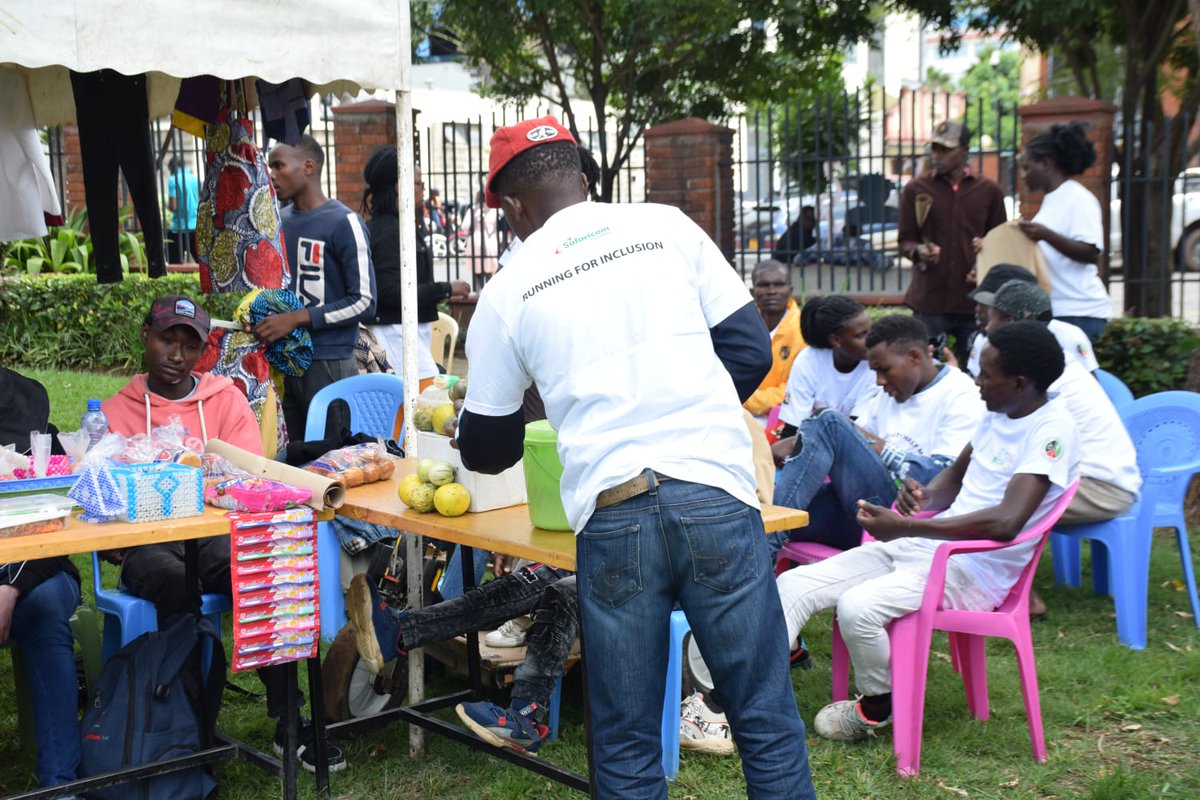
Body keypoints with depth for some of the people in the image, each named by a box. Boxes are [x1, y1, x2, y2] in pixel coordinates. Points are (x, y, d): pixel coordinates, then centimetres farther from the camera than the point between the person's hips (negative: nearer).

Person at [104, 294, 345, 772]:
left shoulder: (227, 399, 16)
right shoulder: (115, 412, 15)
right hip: (146, 543, 0)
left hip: (215, 533, 1)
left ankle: (286, 720, -29)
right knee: (172, 581, -36)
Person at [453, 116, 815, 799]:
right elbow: (751, 347, 9)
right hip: (715, 492, 1)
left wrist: (465, 440, 42)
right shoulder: (667, 226, 10)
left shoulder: (507, 293, 10)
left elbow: (489, 449, 18)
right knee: (766, 720, 11)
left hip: (612, 512, 0)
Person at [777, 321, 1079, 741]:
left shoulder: (1052, 430, -15)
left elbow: (1006, 522, -28)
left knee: (857, 606, -33)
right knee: (793, 585, -7)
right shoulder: (998, 413, 13)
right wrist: (924, 495, 4)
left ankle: (879, 707, -5)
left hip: (974, 570, -9)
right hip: (917, 547, 9)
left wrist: (906, 527, -25)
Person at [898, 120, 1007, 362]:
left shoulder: (989, 191, 9)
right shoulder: (915, 190, 7)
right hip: (929, 302, -1)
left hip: (974, 303, 1)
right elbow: (905, 241, 8)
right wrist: (919, 251, -15)